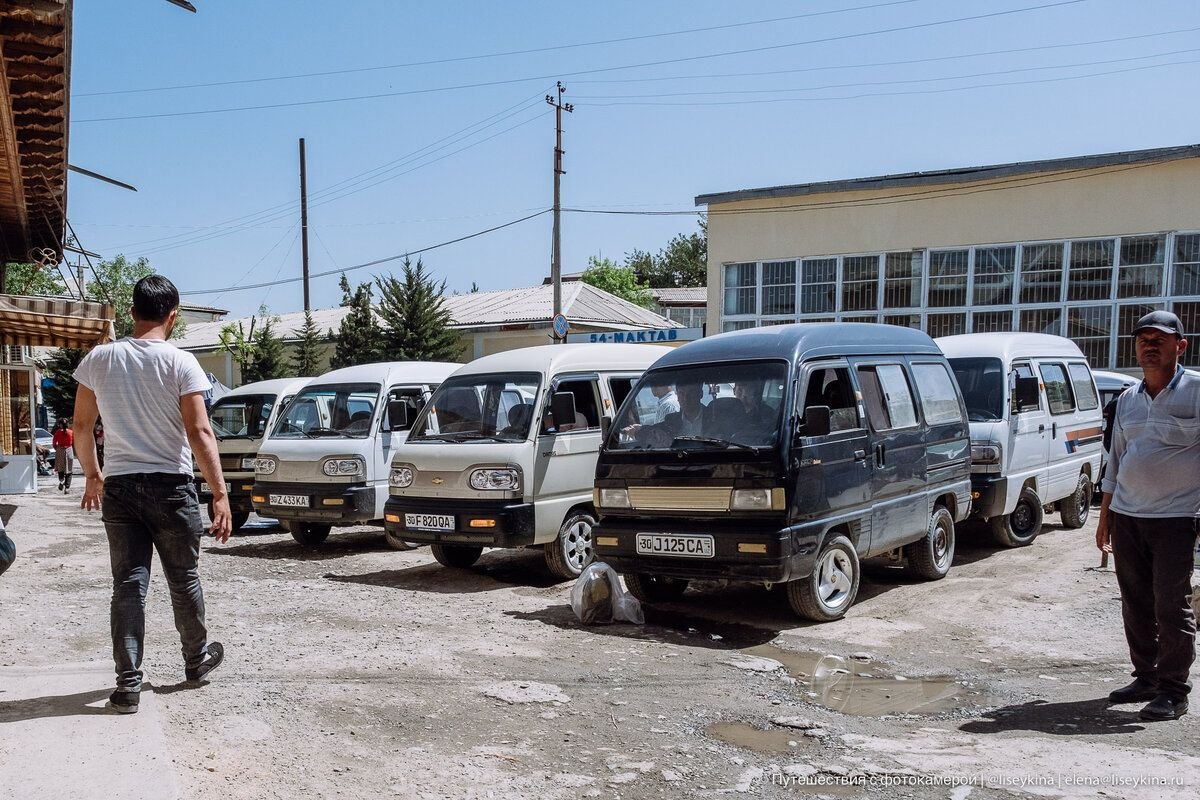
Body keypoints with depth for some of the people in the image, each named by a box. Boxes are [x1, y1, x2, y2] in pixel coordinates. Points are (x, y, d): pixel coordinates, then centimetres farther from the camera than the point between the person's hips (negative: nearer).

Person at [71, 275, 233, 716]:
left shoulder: (98, 360, 1)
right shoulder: (180, 363, -10)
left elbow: (81, 426, 9)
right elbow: (199, 434, -16)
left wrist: (92, 475, 23)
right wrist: (220, 493, -14)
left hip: (119, 486, 3)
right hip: (170, 485, -2)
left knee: (129, 583, 5)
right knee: (183, 578, 14)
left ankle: (128, 683, 2)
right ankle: (197, 658, 31)